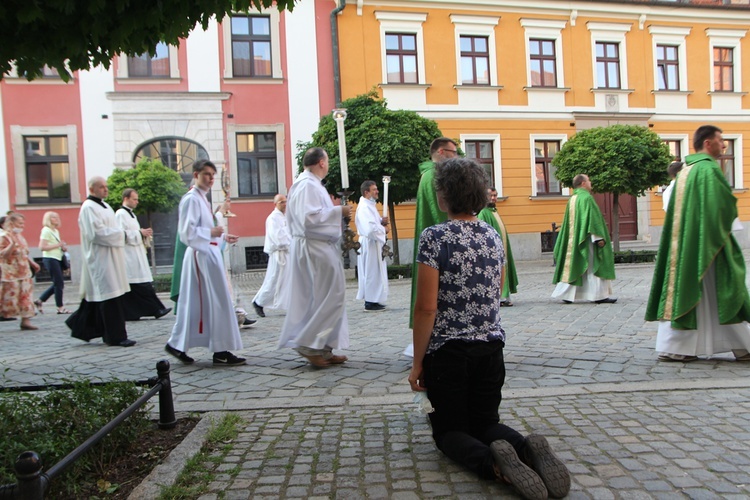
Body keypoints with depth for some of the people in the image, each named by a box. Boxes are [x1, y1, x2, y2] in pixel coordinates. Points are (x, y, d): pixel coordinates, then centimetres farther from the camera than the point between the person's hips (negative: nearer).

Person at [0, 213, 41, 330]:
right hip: (10, 274, -7)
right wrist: (12, 243, -29)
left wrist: (33, 263, 17)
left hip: (23, 272, 8)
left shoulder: (20, 236, 13)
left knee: (26, 296, 4)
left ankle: (25, 321, 8)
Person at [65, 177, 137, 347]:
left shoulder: (104, 206, 18)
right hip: (100, 259, -9)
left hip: (111, 259, 9)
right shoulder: (89, 208, -11)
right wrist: (123, 234, -14)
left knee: (97, 296, 13)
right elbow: (97, 232, -20)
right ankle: (116, 336, -2)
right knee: (110, 295, -7)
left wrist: (127, 234, 4)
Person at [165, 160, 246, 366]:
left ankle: (177, 344, 19)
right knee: (215, 302, -7)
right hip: (201, 255, -10)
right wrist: (211, 232, -22)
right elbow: (186, 232, -19)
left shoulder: (202, 198, 18)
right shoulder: (191, 199, -12)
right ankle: (221, 351, -1)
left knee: (196, 303, 12)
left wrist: (223, 237, 15)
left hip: (210, 254, 10)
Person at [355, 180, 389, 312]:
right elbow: (370, 229, -28)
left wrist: (382, 221, 2)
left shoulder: (370, 205, 13)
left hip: (374, 243, 10)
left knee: (375, 272, 14)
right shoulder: (364, 207, -19)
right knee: (372, 272, -3)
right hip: (369, 244, -10)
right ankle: (370, 302, 4)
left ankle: (373, 300, 22)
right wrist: (384, 229, -13)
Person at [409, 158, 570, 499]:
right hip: (492, 347, 5)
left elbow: (426, 308, -16)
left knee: (449, 428, 10)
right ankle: (528, 448, -13)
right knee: (486, 422, 18)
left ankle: (491, 462, -21)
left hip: (447, 351, -5)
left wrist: (417, 362, -7)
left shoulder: (434, 238, -14)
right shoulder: (494, 236, 5)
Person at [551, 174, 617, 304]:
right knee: (594, 266, -3)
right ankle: (599, 295, -1)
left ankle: (567, 294, 8)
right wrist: (599, 237, -20)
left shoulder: (572, 199, 14)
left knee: (573, 266, 9)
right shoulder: (586, 197, -12)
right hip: (587, 239, -9)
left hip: (574, 240, 9)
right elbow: (593, 218, -18)